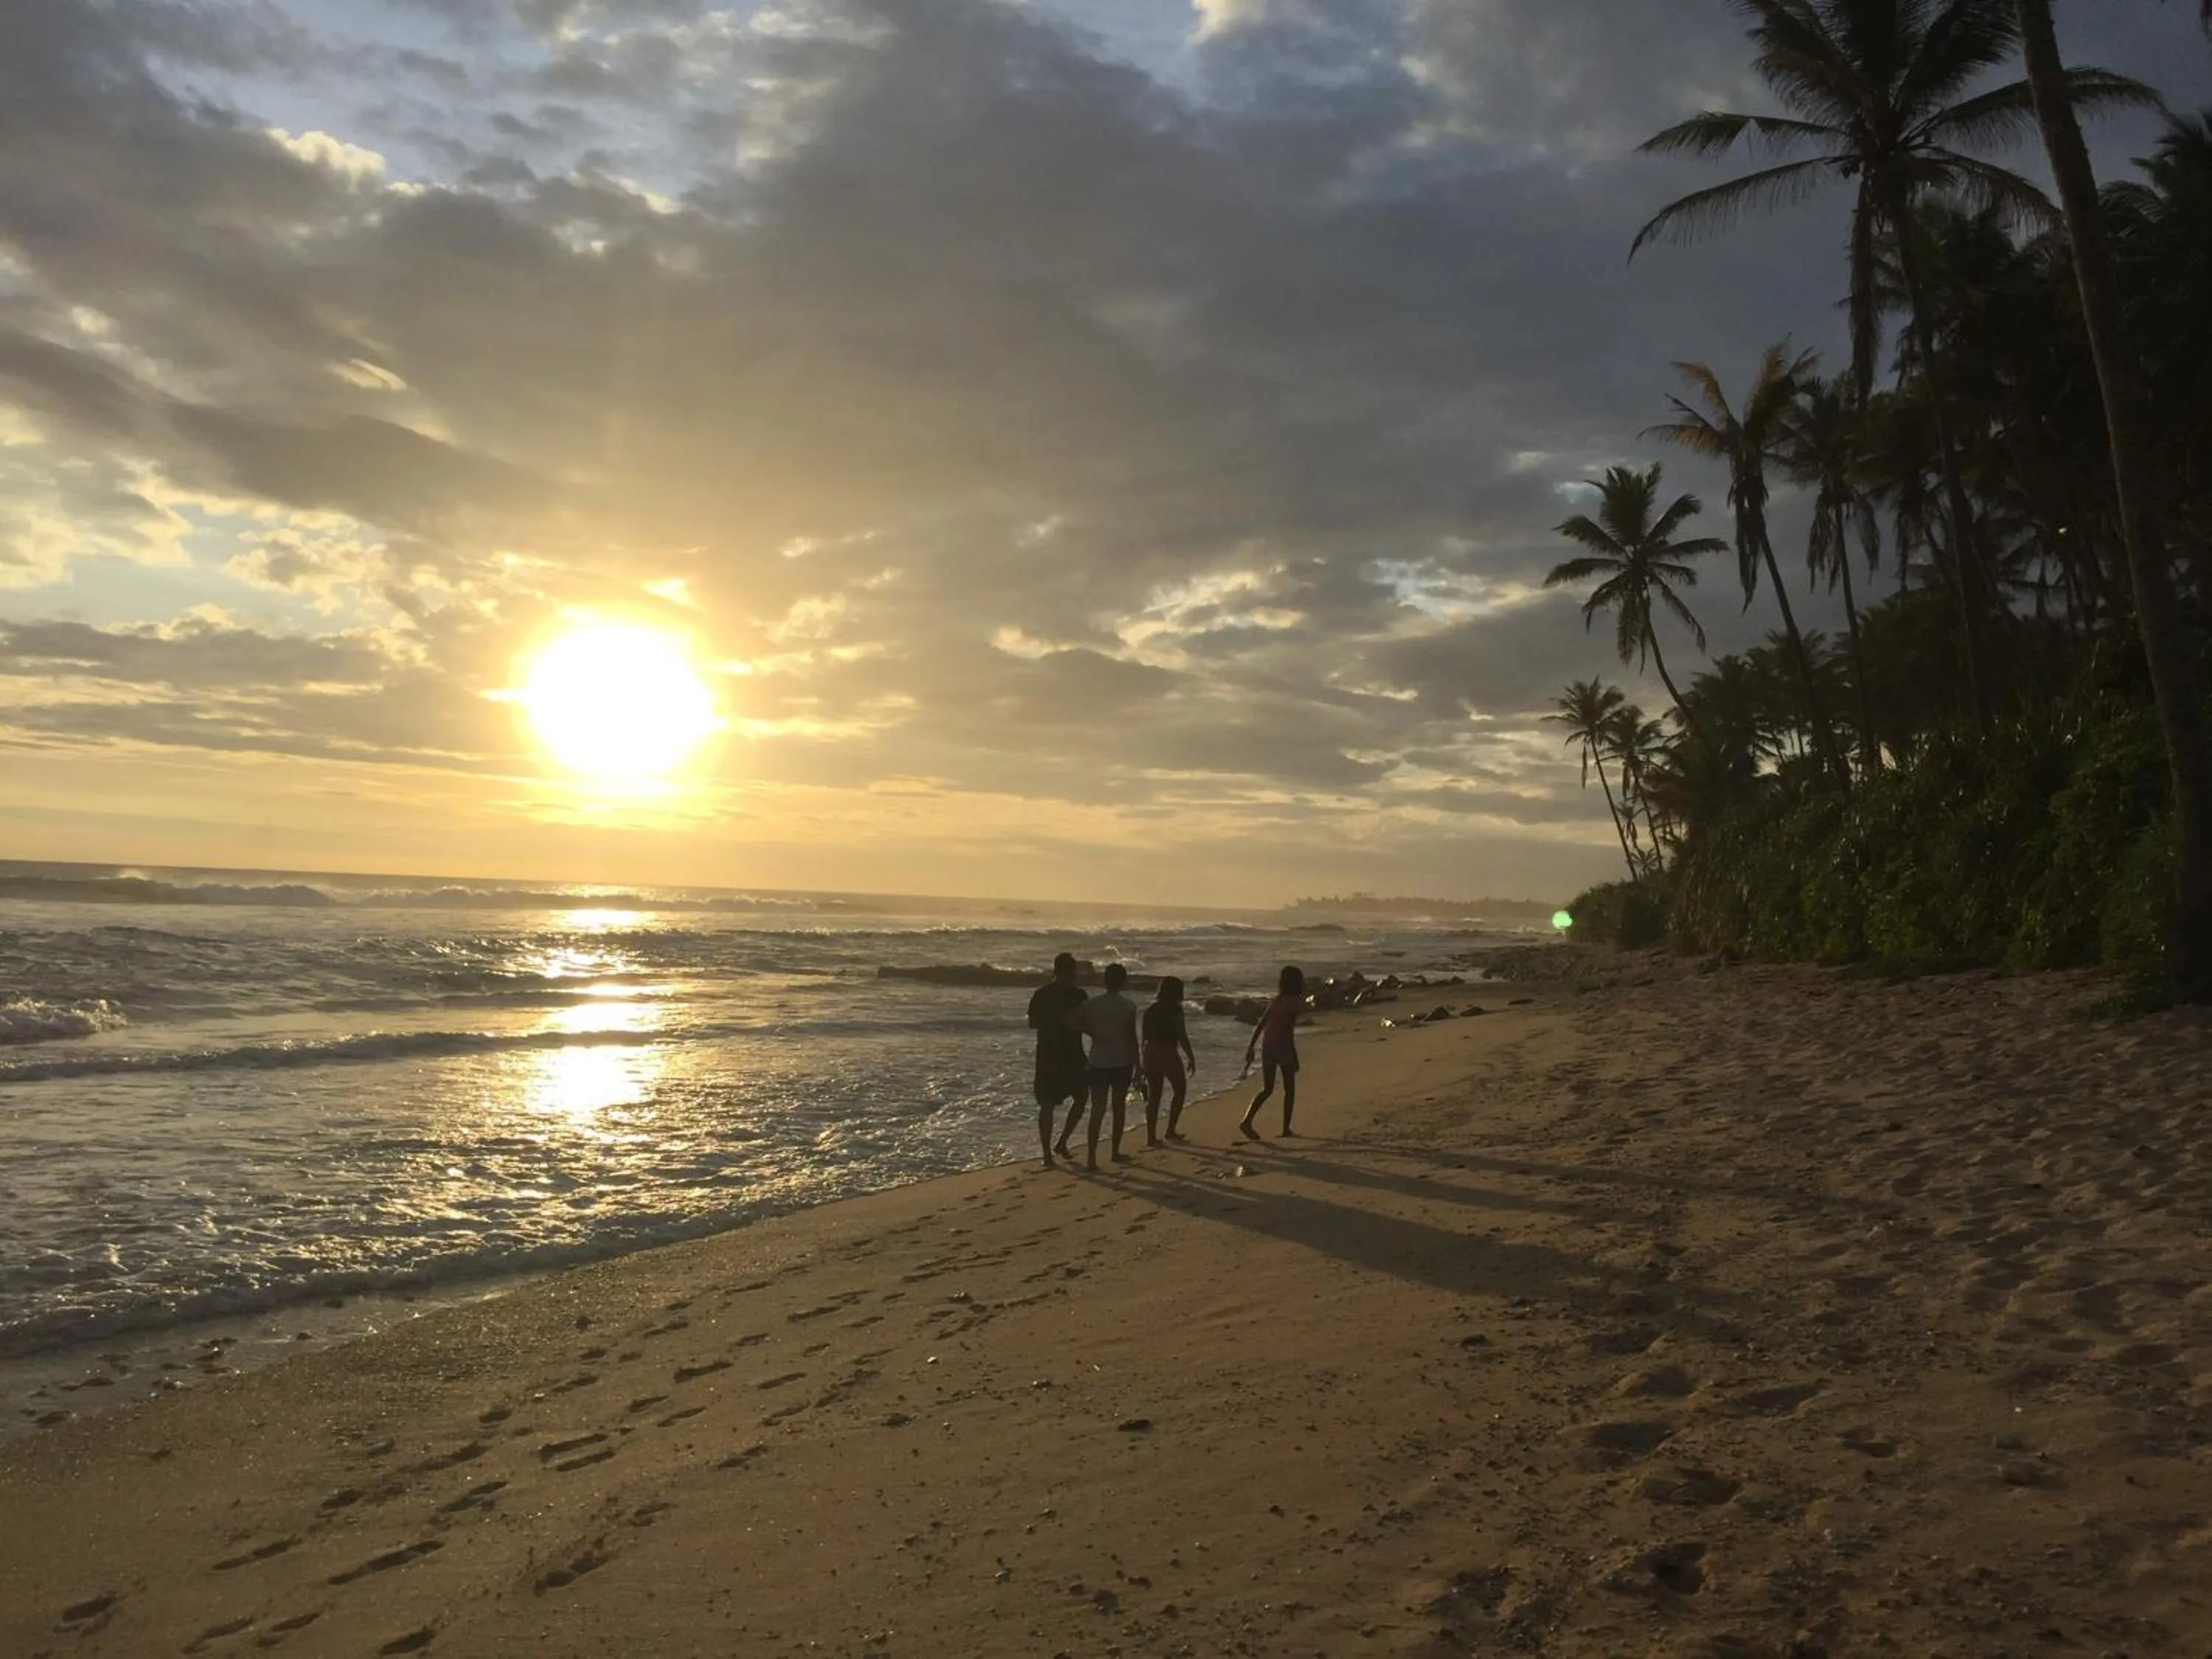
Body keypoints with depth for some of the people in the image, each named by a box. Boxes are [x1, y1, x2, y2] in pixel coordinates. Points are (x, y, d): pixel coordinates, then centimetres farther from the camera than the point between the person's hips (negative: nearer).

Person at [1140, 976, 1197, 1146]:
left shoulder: (1151, 1010, 9)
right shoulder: (1175, 1011, -9)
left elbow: (1145, 1037, 12)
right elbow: (1182, 1037, -11)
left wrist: (1143, 1062, 18)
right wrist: (1191, 1058, -3)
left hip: (1151, 1054, 6)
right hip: (1169, 1054, -6)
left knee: (1154, 1095, 8)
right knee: (1180, 1090, 13)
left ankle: (1151, 1136, 5)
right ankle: (1171, 1130, 11)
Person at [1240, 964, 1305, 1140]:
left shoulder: (1276, 1001, 12)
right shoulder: (1293, 1002, -9)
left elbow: (1261, 1025, 11)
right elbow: (1289, 1032, -16)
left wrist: (1251, 1047, 13)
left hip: (1267, 1047, 6)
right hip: (1283, 1047, -6)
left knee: (1267, 1089, 11)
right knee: (1289, 1089, 9)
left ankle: (1247, 1122, -6)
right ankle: (1286, 1128, 10)